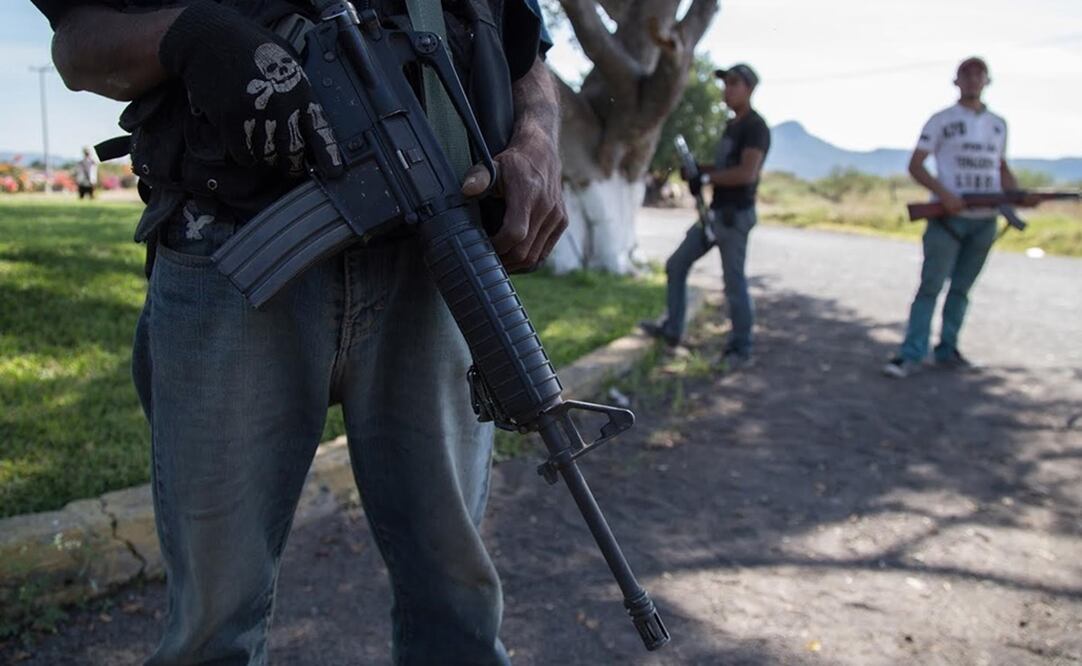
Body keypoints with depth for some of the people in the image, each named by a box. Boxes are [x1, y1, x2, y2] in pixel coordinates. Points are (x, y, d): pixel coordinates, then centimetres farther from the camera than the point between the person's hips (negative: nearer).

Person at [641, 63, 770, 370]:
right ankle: (672, 329, 21)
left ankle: (740, 348, 10)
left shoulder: (755, 126, -13)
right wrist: (698, 168, 6)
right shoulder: (732, 125, 16)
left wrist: (705, 178, -17)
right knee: (676, 265, 12)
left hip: (736, 215, -10)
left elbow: (747, 173, -25)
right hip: (715, 212, 10)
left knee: (734, 282, -3)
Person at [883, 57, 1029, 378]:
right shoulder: (941, 121, 1)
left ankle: (947, 350, 16)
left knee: (961, 288, 9)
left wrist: (1017, 193, 4)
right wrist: (943, 194, -17)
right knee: (931, 286, -9)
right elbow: (915, 166, -3)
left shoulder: (998, 125, 14)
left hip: (985, 220, 4)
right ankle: (911, 355, -8)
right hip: (948, 218, -4)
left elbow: (1001, 166, 24)